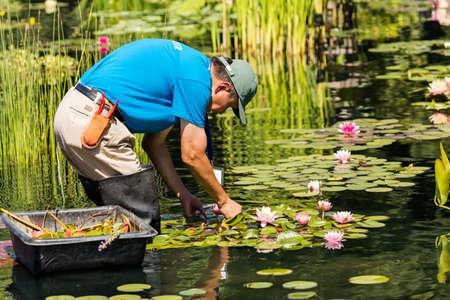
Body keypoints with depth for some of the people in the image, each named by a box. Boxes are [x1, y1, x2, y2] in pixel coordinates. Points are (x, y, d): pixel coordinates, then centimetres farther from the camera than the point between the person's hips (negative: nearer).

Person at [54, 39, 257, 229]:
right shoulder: (197, 81, -7)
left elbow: (154, 143, 25)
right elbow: (192, 156, -4)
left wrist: (183, 194, 26)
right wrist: (224, 201, 10)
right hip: (92, 124, -10)